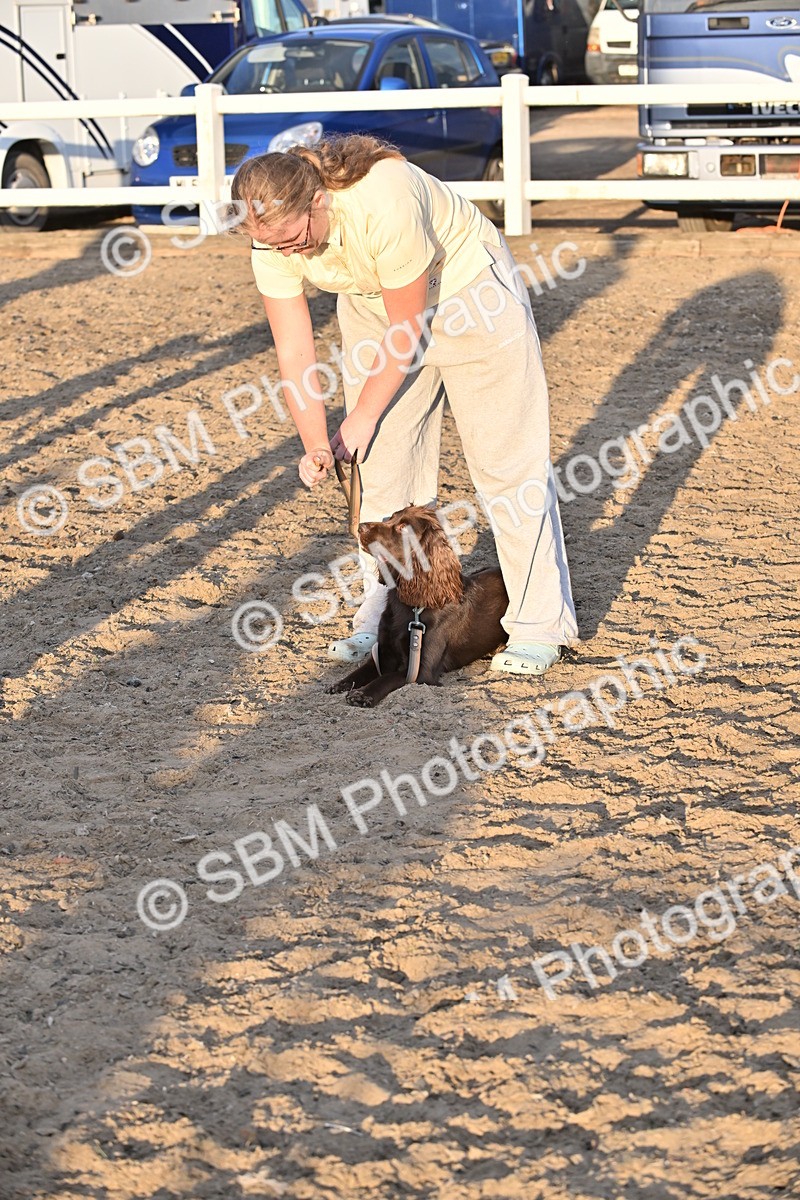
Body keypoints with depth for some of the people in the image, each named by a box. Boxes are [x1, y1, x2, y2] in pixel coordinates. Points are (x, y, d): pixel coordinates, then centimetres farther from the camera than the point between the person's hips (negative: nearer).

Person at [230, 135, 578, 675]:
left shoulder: (384, 204, -39)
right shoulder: (273, 236, -21)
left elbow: (406, 329, -26)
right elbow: (295, 354, -13)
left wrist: (362, 418, -17)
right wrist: (316, 446, -21)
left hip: (468, 290, -5)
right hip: (373, 309, 6)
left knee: (505, 457, -4)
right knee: (380, 466, 4)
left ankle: (538, 621, 3)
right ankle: (386, 615, 15)